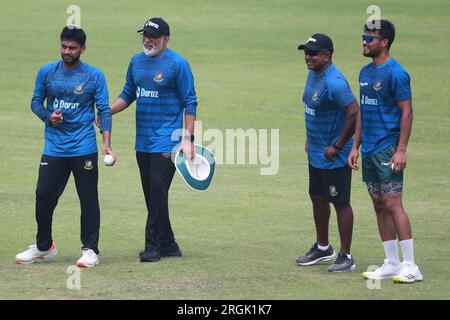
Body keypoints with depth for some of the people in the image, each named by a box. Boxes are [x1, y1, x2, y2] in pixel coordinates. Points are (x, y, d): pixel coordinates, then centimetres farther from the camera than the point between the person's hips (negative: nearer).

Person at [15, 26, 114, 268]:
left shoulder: (94, 76, -1)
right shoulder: (46, 72, 5)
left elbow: (104, 110, -1)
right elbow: (36, 102, 12)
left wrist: (106, 143, -12)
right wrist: (48, 116, -10)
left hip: (84, 148, -2)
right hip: (54, 147, 2)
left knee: (88, 199, -1)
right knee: (44, 195, 2)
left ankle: (90, 250, 6)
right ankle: (43, 246, 19)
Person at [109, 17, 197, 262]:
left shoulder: (177, 64, -7)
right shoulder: (136, 61, 12)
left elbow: (190, 103, -6)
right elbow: (127, 95, 21)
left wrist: (188, 139, -13)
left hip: (166, 141, -7)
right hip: (142, 141, 7)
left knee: (158, 191, -11)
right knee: (151, 195, 8)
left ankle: (153, 246, -6)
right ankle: (168, 245, 15)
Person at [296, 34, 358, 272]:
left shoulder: (334, 82, -23)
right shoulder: (313, 74, 7)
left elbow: (354, 113, -29)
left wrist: (337, 147, -23)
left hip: (334, 156, -10)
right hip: (315, 153, 10)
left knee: (340, 202, -1)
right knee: (317, 198, 19)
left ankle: (346, 257, 6)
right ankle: (322, 248, 36)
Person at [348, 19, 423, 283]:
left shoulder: (395, 73, -12)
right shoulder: (365, 73, 14)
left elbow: (407, 112, -14)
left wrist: (401, 150, -19)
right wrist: (356, 146, 17)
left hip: (388, 148, -9)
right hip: (369, 150, 9)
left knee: (393, 204, -11)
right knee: (379, 205, 9)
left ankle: (410, 266, -9)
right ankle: (392, 264, 15)